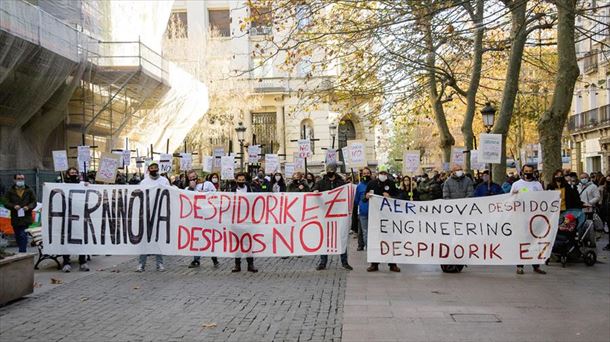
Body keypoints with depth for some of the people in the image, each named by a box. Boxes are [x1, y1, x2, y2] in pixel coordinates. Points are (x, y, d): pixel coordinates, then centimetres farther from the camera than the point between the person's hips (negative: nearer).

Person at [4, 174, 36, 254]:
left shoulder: (29, 191, 6)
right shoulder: (10, 191, 6)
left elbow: (34, 202, 5)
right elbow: (6, 203, 0)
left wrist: (28, 207, -15)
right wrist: (13, 206, -18)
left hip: (26, 218, -2)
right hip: (15, 218, 2)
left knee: (23, 236, -11)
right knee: (18, 237, 11)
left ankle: (22, 252, -8)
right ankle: (23, 251, 26)